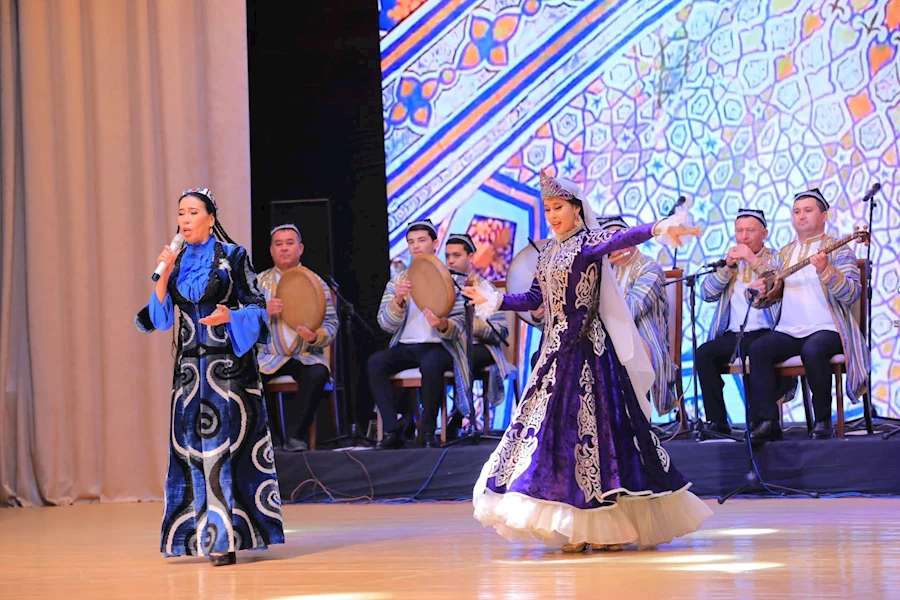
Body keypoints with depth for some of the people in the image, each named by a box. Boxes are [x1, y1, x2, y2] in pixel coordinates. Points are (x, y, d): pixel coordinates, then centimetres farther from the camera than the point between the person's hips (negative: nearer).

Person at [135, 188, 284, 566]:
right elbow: (161, 317, 7)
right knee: (193, 445, 2)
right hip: (189, 364, 5)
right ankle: (208, 534, 8)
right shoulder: (176, 261, 10)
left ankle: (223, 538, -7)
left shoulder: (233, 257, -2)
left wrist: (230, 315, -21)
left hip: (228, 363, -5)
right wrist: (163, 276, -6)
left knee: (221, 443, -8)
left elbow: (256, 307, -2)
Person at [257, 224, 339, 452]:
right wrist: (264, 312, -17)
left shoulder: (315, 283, 7)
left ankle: (295, 436, -23)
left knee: (318, 374, -34)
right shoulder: (259, 282, 11)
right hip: (268, 356, 1)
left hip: (306, 355, -1)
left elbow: (331, 325, 0)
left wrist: (315, 337, -22)